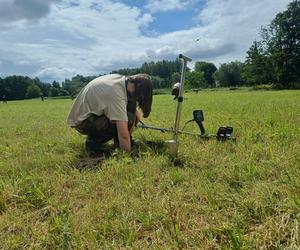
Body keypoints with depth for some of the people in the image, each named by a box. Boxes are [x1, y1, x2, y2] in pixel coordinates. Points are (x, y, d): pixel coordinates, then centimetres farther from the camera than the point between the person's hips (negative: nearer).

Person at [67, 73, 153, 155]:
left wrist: (135, 111, -4)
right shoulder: (115, 95, -34)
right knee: (127, 118, -27)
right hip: (82, 121, -9)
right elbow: (123, 136, -34)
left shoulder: (123, 79, -8)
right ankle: (93, 141, -8)